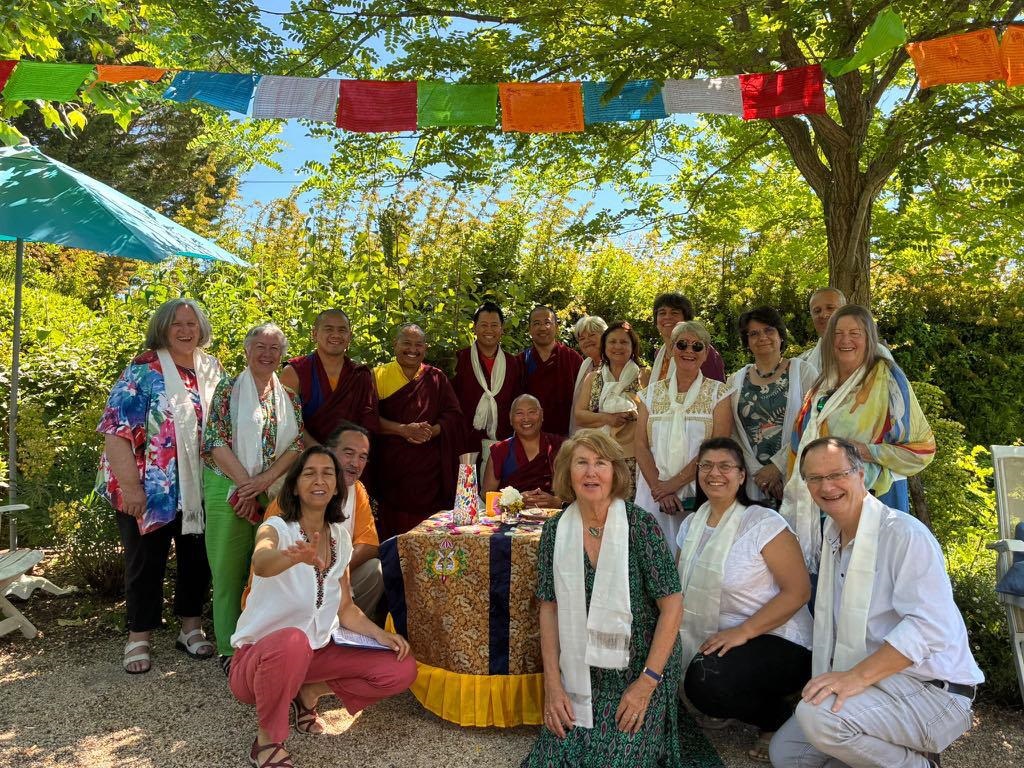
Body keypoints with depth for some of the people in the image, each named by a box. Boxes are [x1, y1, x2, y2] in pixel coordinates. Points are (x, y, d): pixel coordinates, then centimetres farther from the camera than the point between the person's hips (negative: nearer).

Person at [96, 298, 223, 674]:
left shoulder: (213, 369, 5)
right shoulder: (143, 370, -11)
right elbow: (116, 431, -16)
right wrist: (130, 486, -20)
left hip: (199, 488, 5)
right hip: (150, 489, -4)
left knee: (197, 557, 13)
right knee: (146, 561, 8)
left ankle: (191, 627, 30)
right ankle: (139, 638, 23)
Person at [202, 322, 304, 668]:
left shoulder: (289, 397, 11)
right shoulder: (228, 389, 1)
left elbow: (298, 445, 2)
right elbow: (215, 441, -8)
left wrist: (265, 479, -12)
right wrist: (245, 483, -14)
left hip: (275, 493, 3)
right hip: (228, 490, -3)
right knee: (229, 569, 3)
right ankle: (230, 647, 15)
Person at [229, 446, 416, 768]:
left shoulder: (340, 537, 1)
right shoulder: (277, 528, -16)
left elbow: (345, 608, 8)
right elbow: (261, 563, -42)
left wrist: (379, 634, -10)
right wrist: (294, 557, -64)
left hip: (317, 652, 5)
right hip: (260, 656, -5)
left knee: (402, 669, -10)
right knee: (293, 642, -40)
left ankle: (309, 692, 9)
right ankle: (267, 740, -12)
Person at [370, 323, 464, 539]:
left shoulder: (436, 378, 11)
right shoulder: (379, 376, 5)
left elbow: (453, 415, 5)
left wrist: (432, 431, -13)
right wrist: (403, 429, -17)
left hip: (428, 468, 1)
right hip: (390, 467, -1)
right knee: (391, 526, -2)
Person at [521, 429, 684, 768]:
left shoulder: (640, 524, -14)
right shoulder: (556, 531, -4)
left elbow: (672, 604, -13)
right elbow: (549, 608, 0)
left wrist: (647, 681, -15)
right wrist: (553, 684, -7)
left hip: (640, 672, -3)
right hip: (582, 676, 3)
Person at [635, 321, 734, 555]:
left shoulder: (718, 393, 4)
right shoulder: (652, 392, 11)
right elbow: (641, 446, 4)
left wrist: (675, 483, -13)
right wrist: (658, 488, -10)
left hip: (699, 493, -2)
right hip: (653, 495, 2)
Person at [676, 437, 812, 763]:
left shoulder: (764, 523, -15)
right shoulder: (691, 524, 6)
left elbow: (798, 591, -18)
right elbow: (681, 586, 10)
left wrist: (743, 631, -24)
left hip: (777, 641, -6)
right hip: (715, 638, 7)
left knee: (706, 679, -30)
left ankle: (780, 717, 1)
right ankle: (722, 706, 14)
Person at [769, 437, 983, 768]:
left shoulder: (904, 533, -17)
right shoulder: (833, 538, 12)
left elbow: (930, 626, -27)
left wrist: (857, 676, -33)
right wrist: (824, 683, 9)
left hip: (929, 690, -8)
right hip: (868, 684, 9)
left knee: (817, 716, -32)